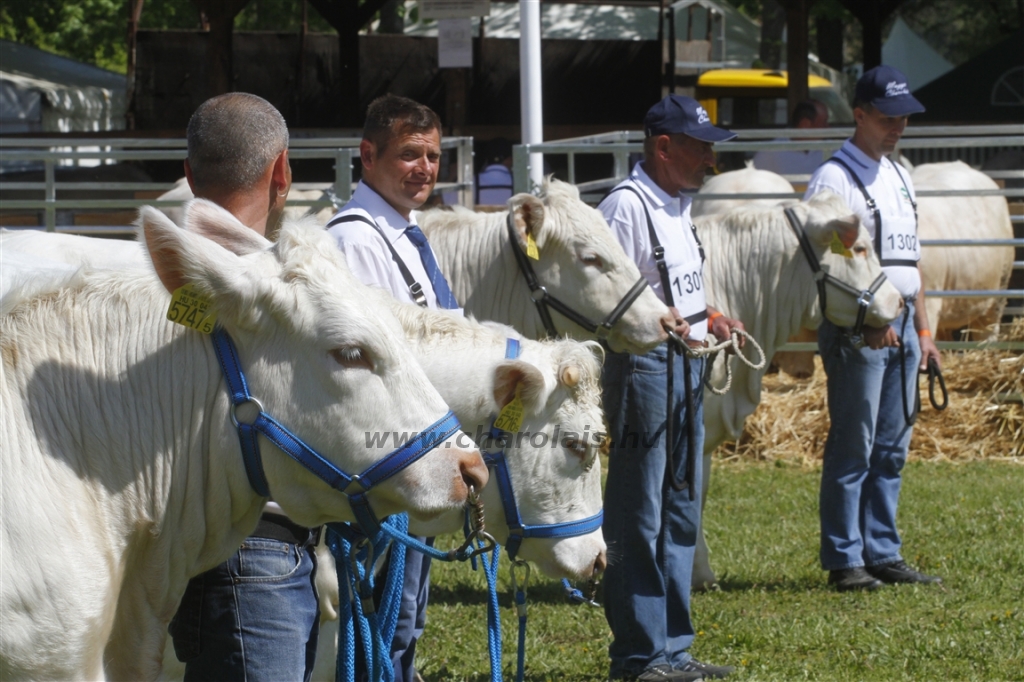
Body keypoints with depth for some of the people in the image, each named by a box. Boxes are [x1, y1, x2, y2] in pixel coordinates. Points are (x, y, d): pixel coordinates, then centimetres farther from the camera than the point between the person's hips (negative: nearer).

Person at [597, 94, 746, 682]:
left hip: (688, 364, 10)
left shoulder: (680, 207, 14)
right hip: (643, 366, -10)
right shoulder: (627, 206, -15)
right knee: (638, 517, -3)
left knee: (681, 514, 14)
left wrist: (711, 319, 9)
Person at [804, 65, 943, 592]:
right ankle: (844, 560, -1)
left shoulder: (899, 178, 18)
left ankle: (882, 553, 15)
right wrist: (870, 319, -23)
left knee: (892, 449, 9)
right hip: (856, 329, -8)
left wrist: (922, 330, 19)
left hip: (900, 325, 8)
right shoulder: (835, 178, -8)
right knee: (852, 449, -5)